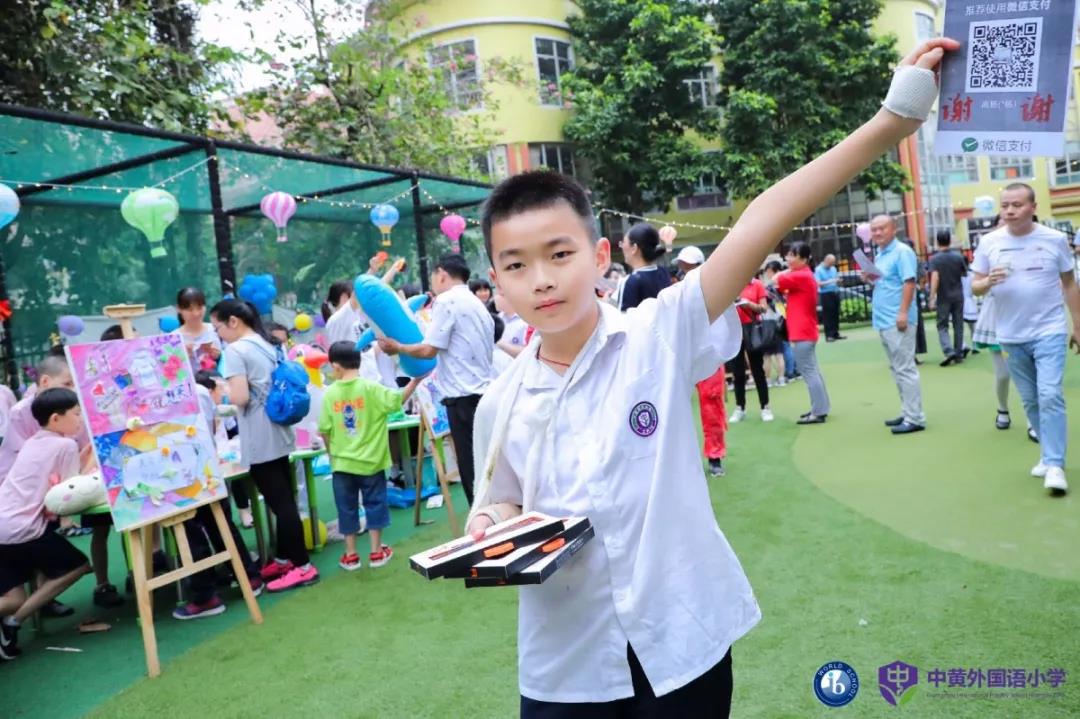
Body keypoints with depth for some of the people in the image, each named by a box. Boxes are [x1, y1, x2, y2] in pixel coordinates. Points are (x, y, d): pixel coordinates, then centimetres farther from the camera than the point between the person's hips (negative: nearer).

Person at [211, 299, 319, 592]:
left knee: (279, 503, -4)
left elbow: (240, 397, -22)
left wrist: (227, 390, 0)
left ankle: (302, 566, 1)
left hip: (259, 440, -9)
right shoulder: (269, 345, 12)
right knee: (284, 499, 14)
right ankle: (283, 559, 25)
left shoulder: (235, 350, -12)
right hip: (278, 433, 9)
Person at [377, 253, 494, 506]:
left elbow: (429, 350, -10)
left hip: (464, 397, -8)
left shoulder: (446, 301, -6)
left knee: (472, 471, -3)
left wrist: (397, 347, 6)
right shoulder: (477, 304, 19)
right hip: (484, 394, 8)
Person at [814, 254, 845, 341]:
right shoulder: (818, 270, -5)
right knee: (827, 315, -6)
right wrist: (828, 282, -22)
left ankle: (836, 333, 15)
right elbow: (818, 283, -13)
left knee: (836, 314, 8)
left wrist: (838, 281, -3)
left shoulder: (833, 269, 14)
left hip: (835, 293, 6)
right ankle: (829, 335, -3)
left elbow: (837, 281, 20)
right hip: (826, 294, -6)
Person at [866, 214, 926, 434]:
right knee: (897, 369, 13)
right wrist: (869, 279, 3)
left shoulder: (902, 251, -9)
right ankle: (907, 413, 21)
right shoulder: (879, 255, 17)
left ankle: (915, 418, -4)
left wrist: (903, 313, -25)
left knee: (905, 369, -8)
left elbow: (909, 282, -17)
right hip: (883, 320, 9)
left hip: (897, 320, -9)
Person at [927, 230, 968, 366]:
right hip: (958, 295, 3)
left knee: (942, 326, 4)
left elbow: (935, 278, -19)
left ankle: (949, 351, -13)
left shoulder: (935, 259, -9)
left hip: (943, 297, -3)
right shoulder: (958, 256, 0)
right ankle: (959, 354, 13)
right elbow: (965, 274, 11)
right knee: (958, 326, 10)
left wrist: (932, 298, -19)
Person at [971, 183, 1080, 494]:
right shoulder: (989, 243, -1)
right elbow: (975, 286, 4)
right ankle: (1048, 454, 26)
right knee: (1031, 401, 11)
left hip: (1050, 332, -2)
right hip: (1011, 337, 2)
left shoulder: (1055, 239, -3)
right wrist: (988, 282, -20)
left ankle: (1055, 465, -7)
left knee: (1050, 396, -12)